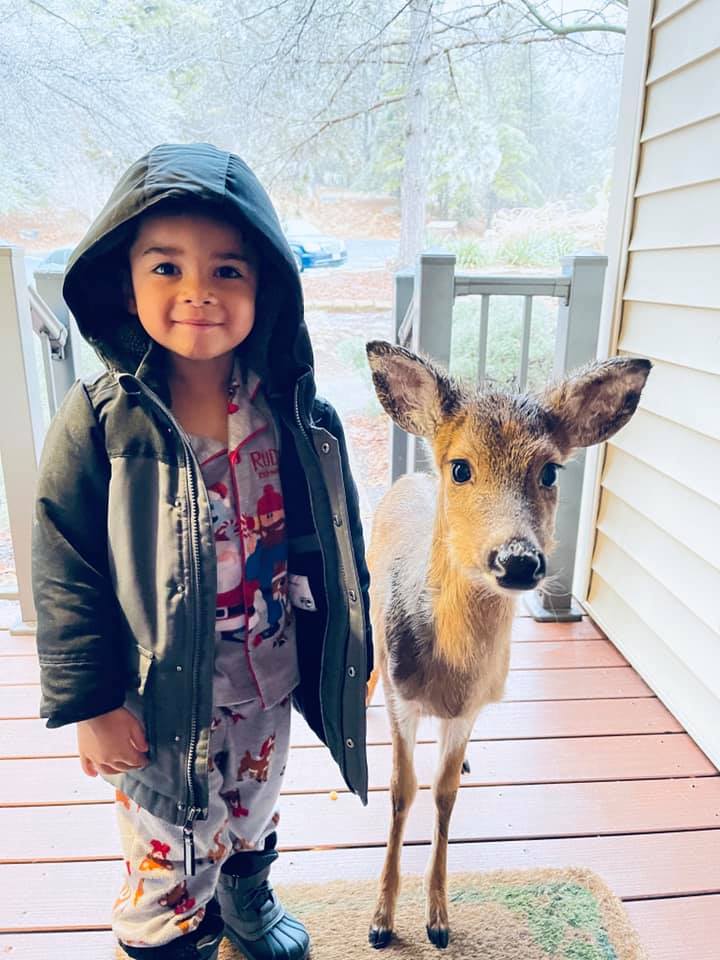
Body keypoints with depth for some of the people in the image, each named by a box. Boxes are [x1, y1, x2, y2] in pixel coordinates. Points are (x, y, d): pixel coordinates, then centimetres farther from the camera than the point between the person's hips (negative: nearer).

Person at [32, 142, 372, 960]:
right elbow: (66, 576, -11)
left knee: (251, 817, 29)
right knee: (169, 854, 16)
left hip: (268, 682, 4)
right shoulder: (99, 422, -17)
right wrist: (90, 702, -10)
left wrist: (353, 649, 6)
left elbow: (338, 545, 0)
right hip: (158, 698, -3)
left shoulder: (298, 415, -10)